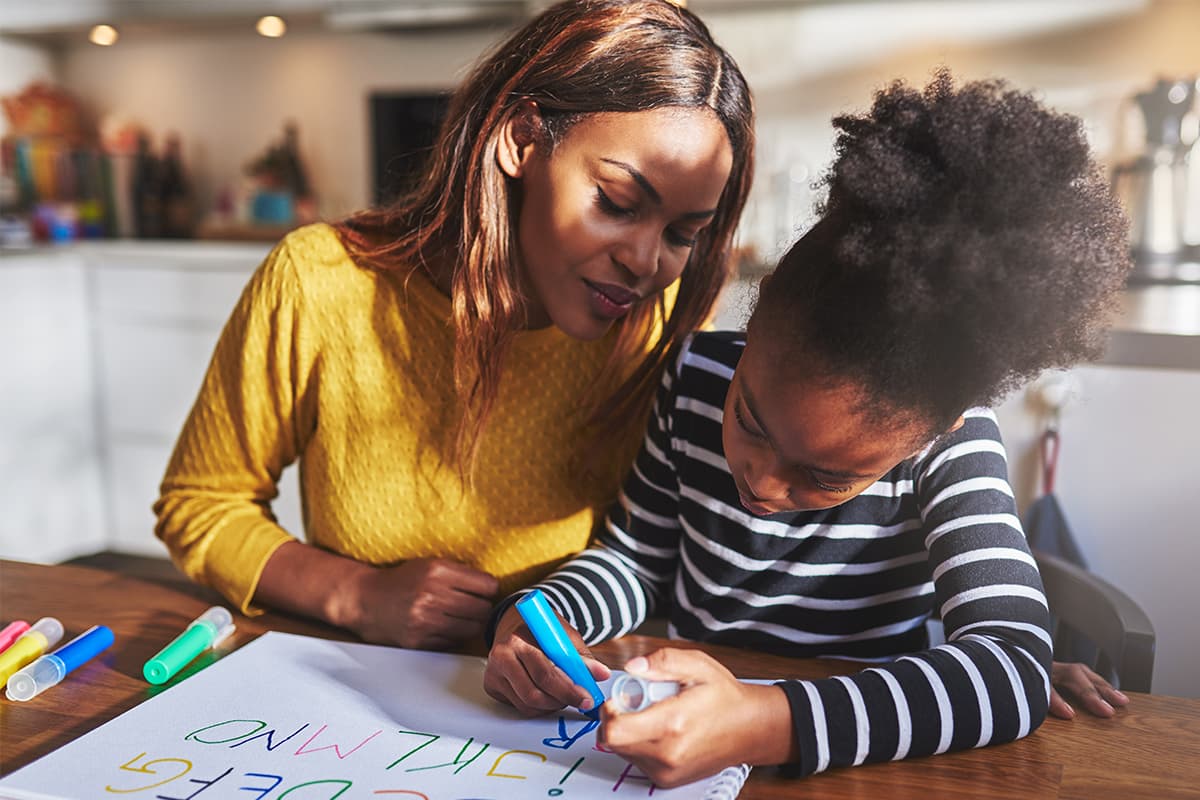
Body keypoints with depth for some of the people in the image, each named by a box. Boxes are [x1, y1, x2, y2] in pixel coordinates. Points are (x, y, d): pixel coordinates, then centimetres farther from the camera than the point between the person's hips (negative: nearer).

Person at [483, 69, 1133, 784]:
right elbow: (638, 556, 2)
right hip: (682, 713, 3)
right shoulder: (699, 378, -10)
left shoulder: (951, 445, -19)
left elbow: (1016, 670, -29)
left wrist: (769, 726, -39)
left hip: (855, 760, -2)